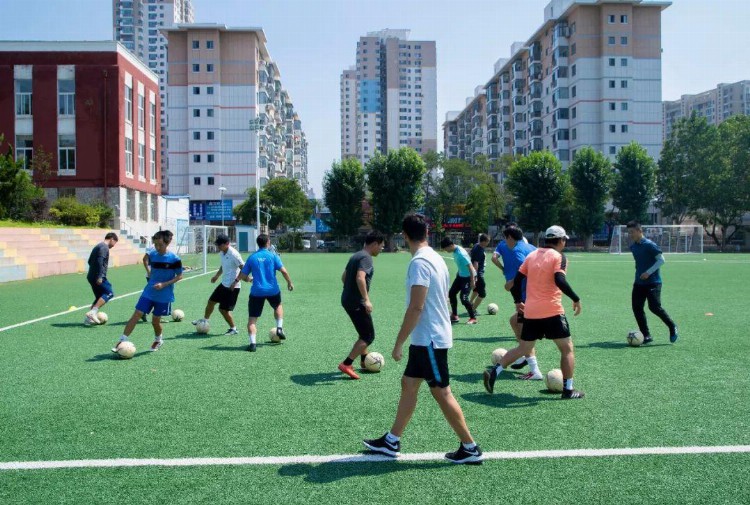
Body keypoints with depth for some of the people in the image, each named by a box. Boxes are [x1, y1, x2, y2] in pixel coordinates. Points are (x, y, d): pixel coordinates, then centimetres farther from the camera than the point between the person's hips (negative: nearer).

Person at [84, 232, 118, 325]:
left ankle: (88, 319, 11)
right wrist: (99, 277, -25)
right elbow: (100, 262, -22)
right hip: (99, 278, -10)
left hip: (91, 276, 10)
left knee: (100, 297, 14)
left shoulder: (98, 246, 21)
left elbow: (90, 261, 27)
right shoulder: (104, 247, -10)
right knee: (109, 293, -12)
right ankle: (93, 312, -23)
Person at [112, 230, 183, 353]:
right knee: (136, 315, -6)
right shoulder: (152, 255, 0)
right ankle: (122, 341, -1)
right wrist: (151, 278, 9)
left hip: (164, 296, -3)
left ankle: (158, 340, 34)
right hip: (149, 293, 3)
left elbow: (179, 276, -8)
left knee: (155, 321, 6)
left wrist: (164, 284, -18)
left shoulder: (174, 259, -13)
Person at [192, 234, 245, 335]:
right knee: (211, 301, 18)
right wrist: (217, 275, 18)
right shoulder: (221, 253, 5)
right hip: (224, 284, 9)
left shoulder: (234, 254, -22)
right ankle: (205, 320, 40)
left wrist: (235, 281, -24)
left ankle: (233, 328, 12)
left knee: (223, 309, -5)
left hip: (232, 287, -9)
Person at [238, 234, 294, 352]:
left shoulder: (252, 258, 3)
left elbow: (242, 276, 5)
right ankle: (280, 328, 20)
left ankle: (253, 343, -8)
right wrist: (289, 282, 5)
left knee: (252, 318, 4)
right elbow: (283, 271, -9)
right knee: (278, 306, 32)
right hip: (273, 290, 0)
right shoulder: (273, 256, -1)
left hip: (257, 291, 0)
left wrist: (249, 279, 26)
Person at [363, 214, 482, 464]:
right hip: (426, 338, 10)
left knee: (441, 393, -1)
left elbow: (416, 307, -24)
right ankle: (391, 441, 22)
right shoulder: (435, 257, 10)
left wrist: (398, 343, -18)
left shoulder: (419, 262, -19)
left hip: (430, 339, -10)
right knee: (408, 384, 14)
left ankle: (470, 448, 9)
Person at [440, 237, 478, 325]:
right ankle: (454, 316, 20)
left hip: (468, 277, -10)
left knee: (463, 298, -14)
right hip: (461, 275, 10)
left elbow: (470, 266, -28)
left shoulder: (461, 253, -28)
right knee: (451, 293, 9)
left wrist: (472, 280, -28)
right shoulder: (455, 251, -1)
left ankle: (473, 318, 3)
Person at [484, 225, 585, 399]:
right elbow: (559, 281, -20)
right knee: (567, 348, 9)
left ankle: (494, 372, 2)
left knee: (523, 349, 16)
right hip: (552, 312, -6)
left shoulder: (532, 255, 12)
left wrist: (518, 301, 22)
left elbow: (517, 279, 11)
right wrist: (576, 299, -13)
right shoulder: (558, 256, -5)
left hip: (530, 312, 6)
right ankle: (568, 390, 9)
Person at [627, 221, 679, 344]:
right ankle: (646, 336, 7)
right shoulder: (633, 247, 10)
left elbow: (661, 260, -16)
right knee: (636, 308, 0)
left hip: (653, 282, -8)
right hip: (639, 282, 8)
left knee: (654, 307, -14)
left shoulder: (649, 245, -14)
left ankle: (672, 327, 11)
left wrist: (649, 272, -21)